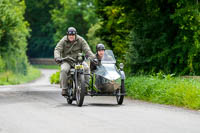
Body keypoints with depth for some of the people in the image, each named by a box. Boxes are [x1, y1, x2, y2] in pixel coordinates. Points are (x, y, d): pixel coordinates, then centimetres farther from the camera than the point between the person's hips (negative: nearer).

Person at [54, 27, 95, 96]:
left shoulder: (80, 40, 0)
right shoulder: (63, 41, -2)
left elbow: (87, 50, -6)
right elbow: (57, 49, -12)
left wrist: (93, 57, -23)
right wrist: (57, 58, -34)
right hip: (66, 61, -1)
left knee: (86, 68, -26)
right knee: (64, 70, -32)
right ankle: (64, 89, -22)